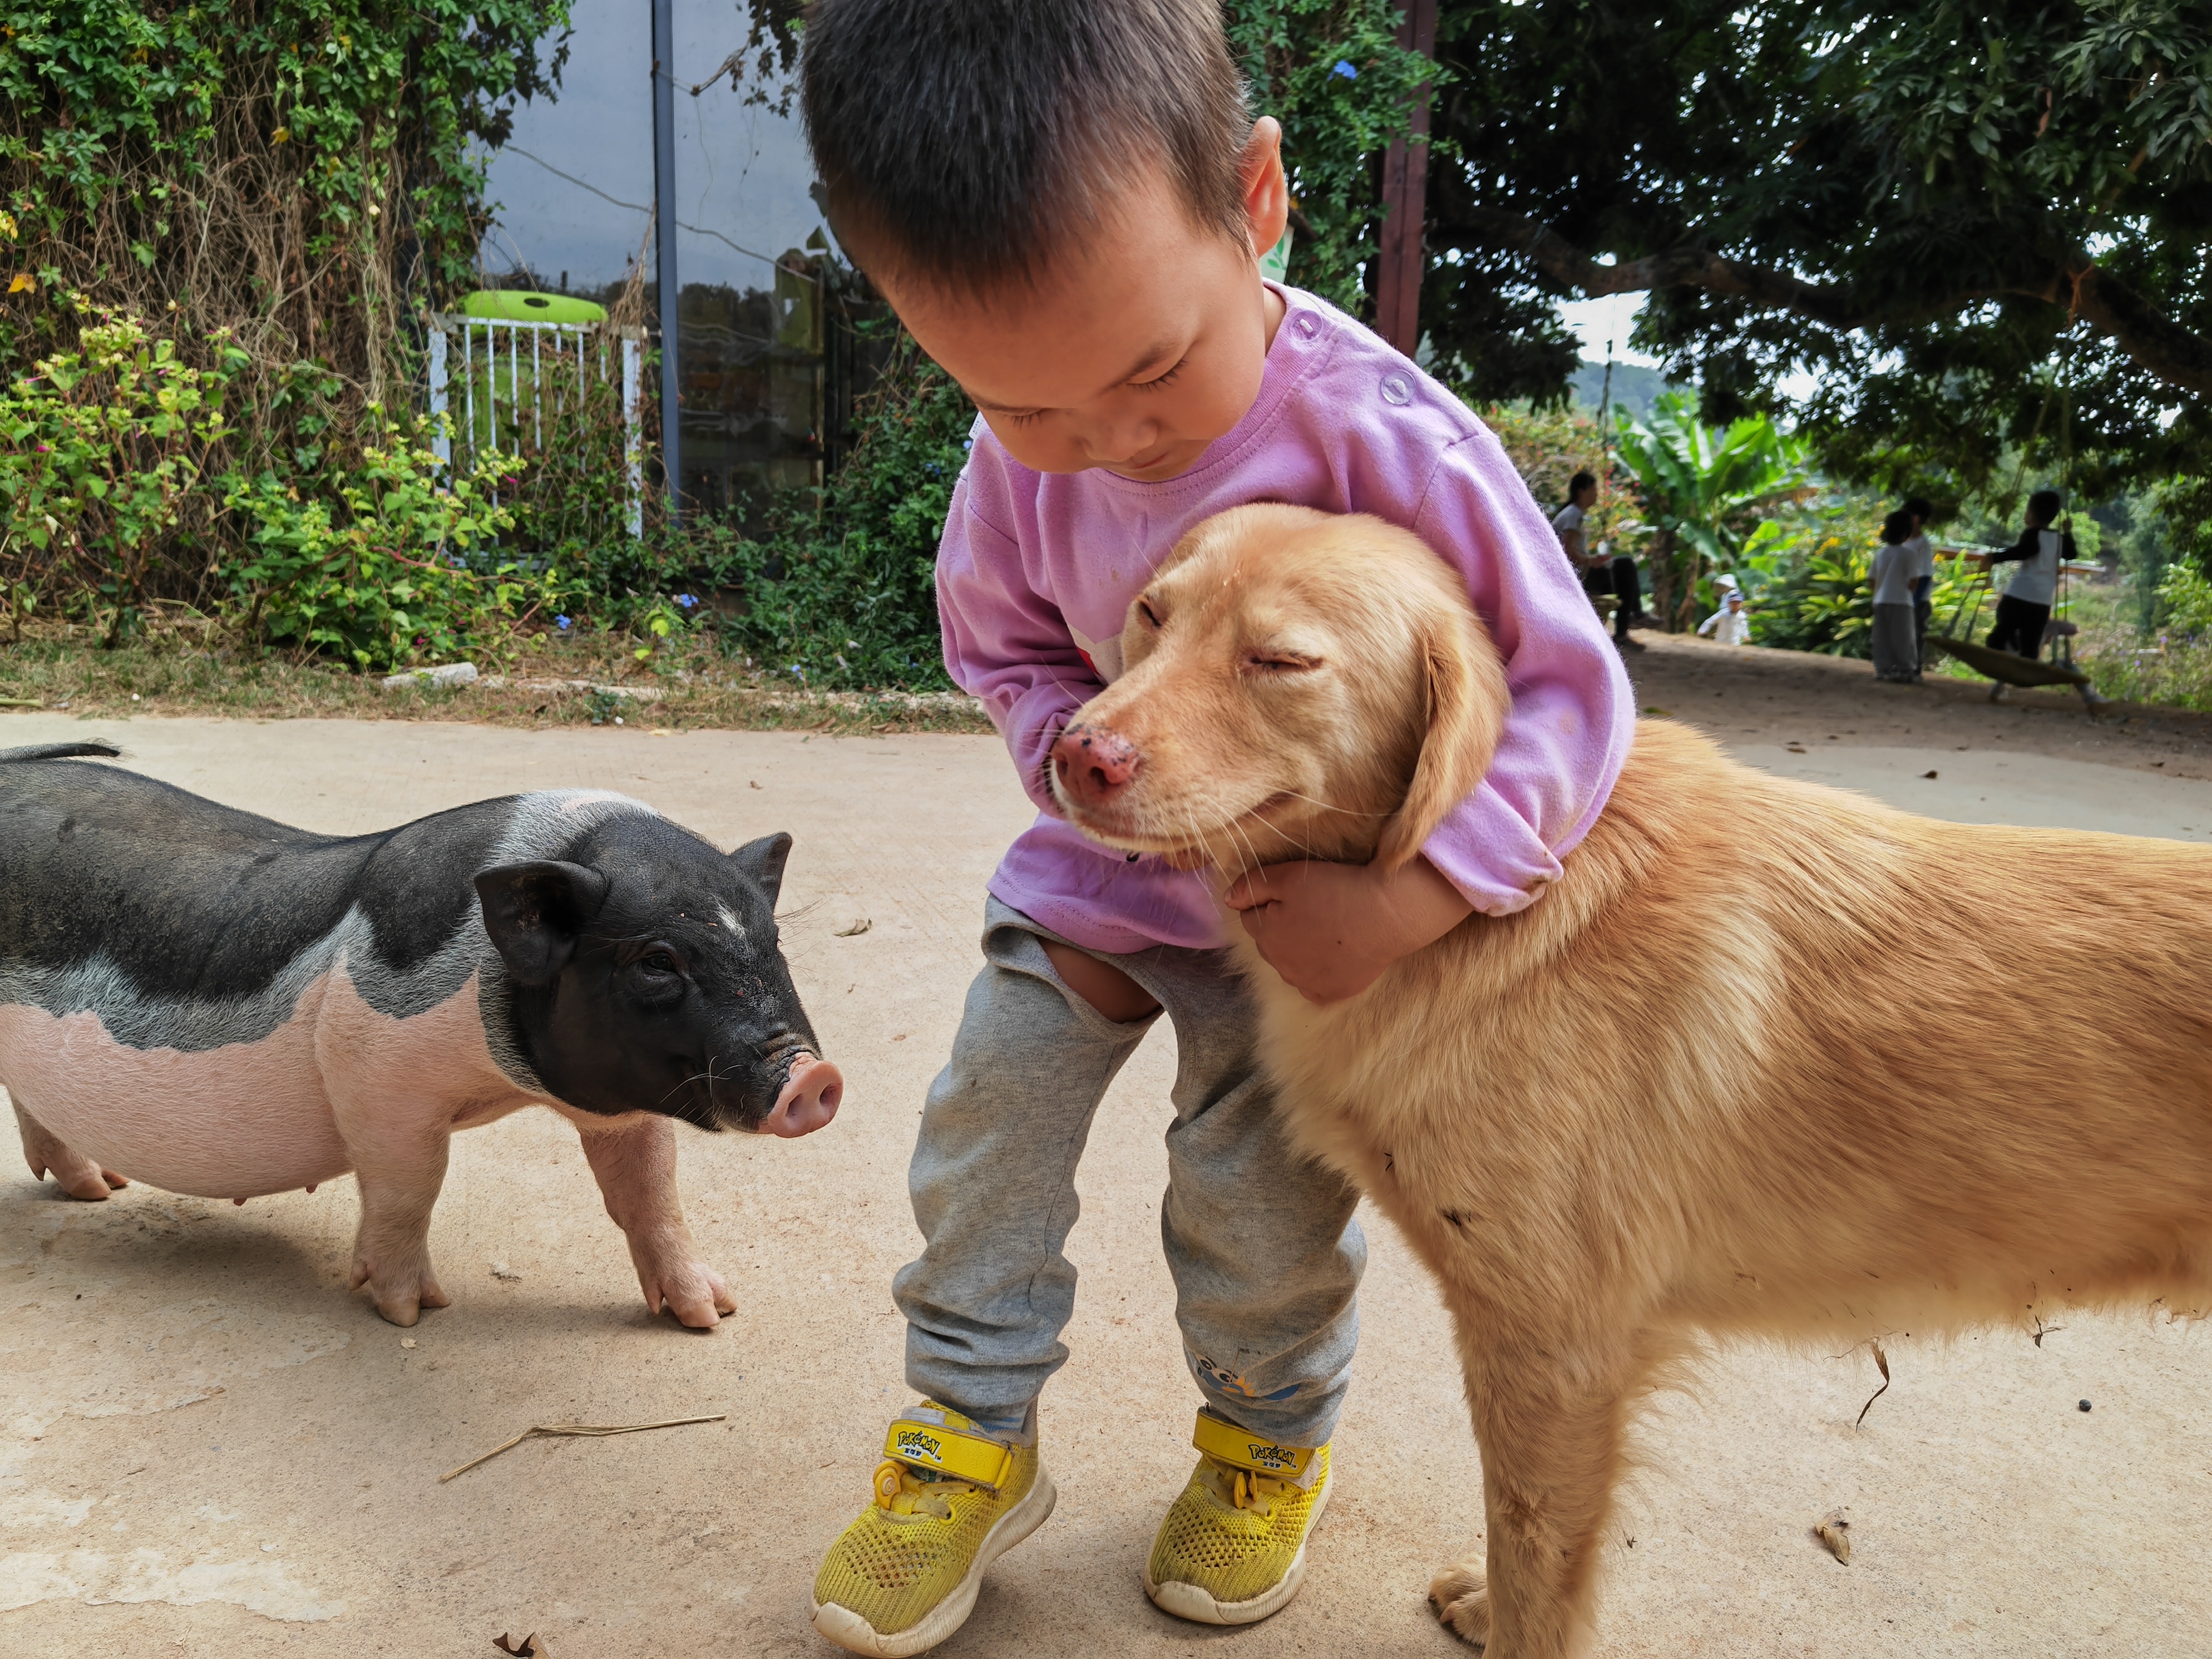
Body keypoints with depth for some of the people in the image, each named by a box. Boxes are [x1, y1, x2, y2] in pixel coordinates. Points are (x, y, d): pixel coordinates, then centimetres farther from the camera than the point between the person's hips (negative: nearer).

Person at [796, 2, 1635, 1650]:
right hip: (1105, 858, 4)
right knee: (990, 1111, 1)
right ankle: (975, 1439, 22)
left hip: (1308, 899, -4)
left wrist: (1404, 903, -35)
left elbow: (1571, 695, -26)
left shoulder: (1390, 438, -30)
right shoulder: (1020, 456, -17)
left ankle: (1271, 1445, 31)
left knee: (1262, 1184, 0)